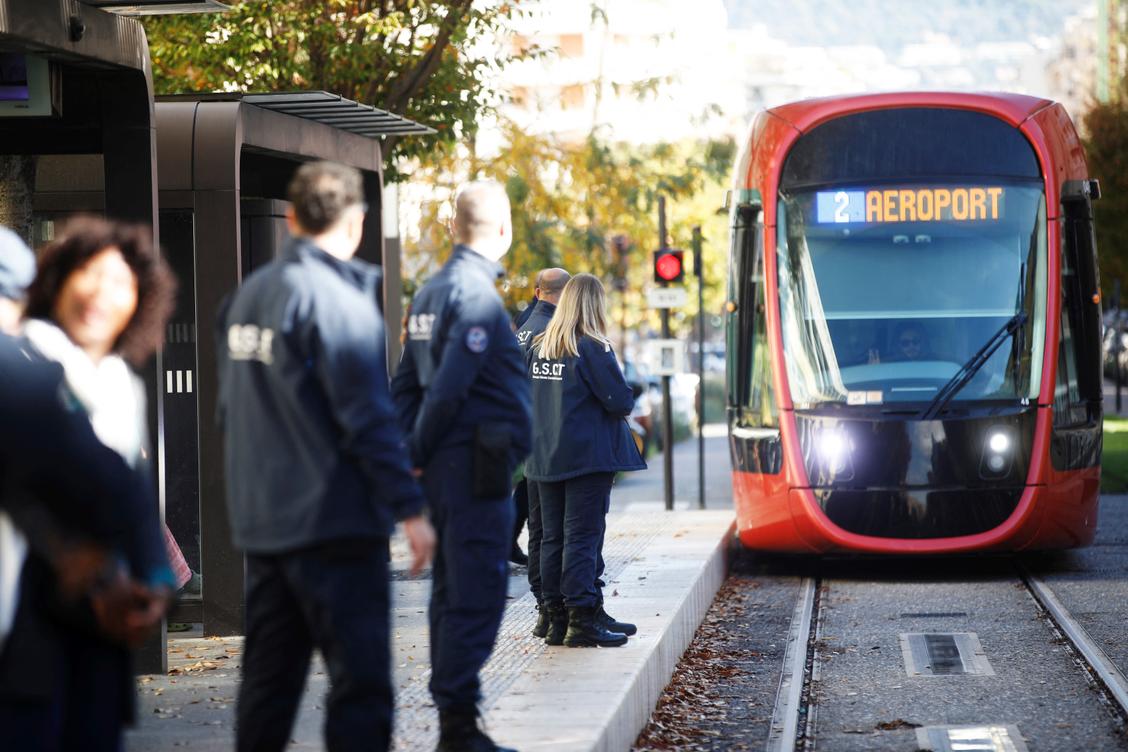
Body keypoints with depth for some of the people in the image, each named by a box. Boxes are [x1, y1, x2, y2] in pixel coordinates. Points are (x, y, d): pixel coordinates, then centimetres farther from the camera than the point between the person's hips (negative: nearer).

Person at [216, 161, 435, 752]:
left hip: (261, 521, 8)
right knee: (361, 682, -5)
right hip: (333, 523, -8)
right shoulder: (338, 300, -14)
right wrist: (409, 508, -15)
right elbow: (368, 419, -18)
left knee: (268, 680, 12)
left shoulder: (247, 295, 11)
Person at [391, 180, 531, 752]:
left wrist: (414, 454, 12)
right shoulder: (478, 296, -15)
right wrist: (420, 453, -8)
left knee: (451, 592, 13)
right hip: (478, 470, -10)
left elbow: (406, 383, 16)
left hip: (445, 469, 10)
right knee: (477, 597, -7)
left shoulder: (431, 292, 14)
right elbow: (448, 389, -21)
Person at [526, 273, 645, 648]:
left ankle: (557, 618, 13)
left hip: (546, 458, 6)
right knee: (582, 537, -5)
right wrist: (625, 397, 7)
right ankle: (583, 620, -6)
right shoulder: (592, 349, -13)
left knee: (552, 537, 10)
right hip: (588, 456, -6)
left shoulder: (539, 347, 6)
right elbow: (621, 401, -14)